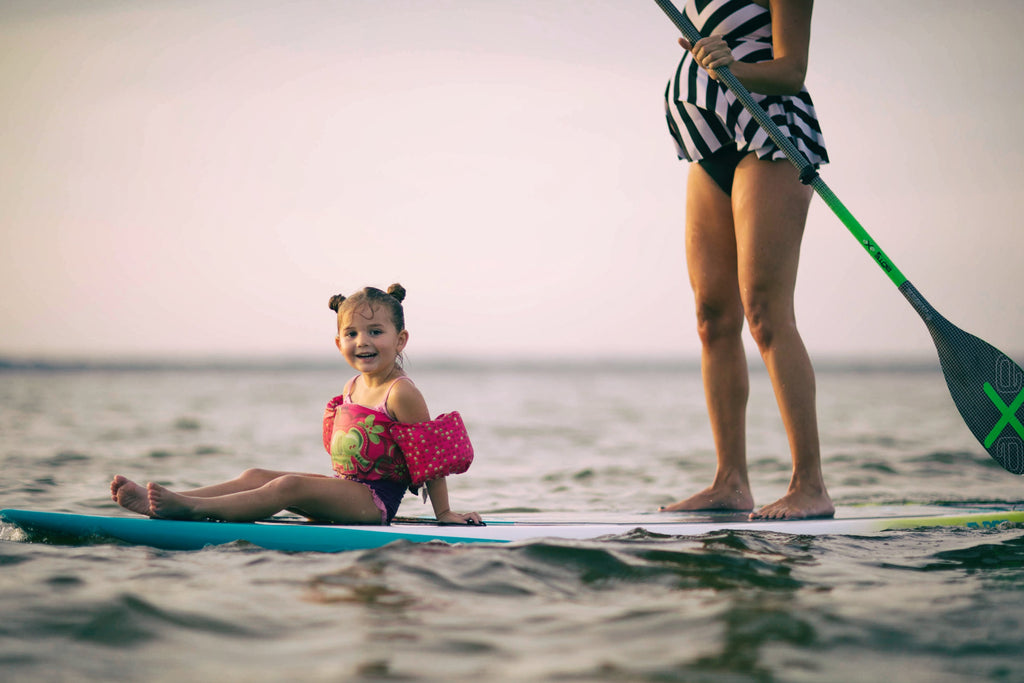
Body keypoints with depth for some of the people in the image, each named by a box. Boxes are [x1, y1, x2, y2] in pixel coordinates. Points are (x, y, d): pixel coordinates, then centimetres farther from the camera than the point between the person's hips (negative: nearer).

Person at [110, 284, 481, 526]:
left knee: (289, 486, -27)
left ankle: (192, 508, -36)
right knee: (256, 476, -4)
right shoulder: (353, 386, 13)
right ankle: (155, 501, -13)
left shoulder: (401, 393, -13)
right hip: (345, 488, 8)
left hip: (376, 499, -8)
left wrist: (443, 512, -8)